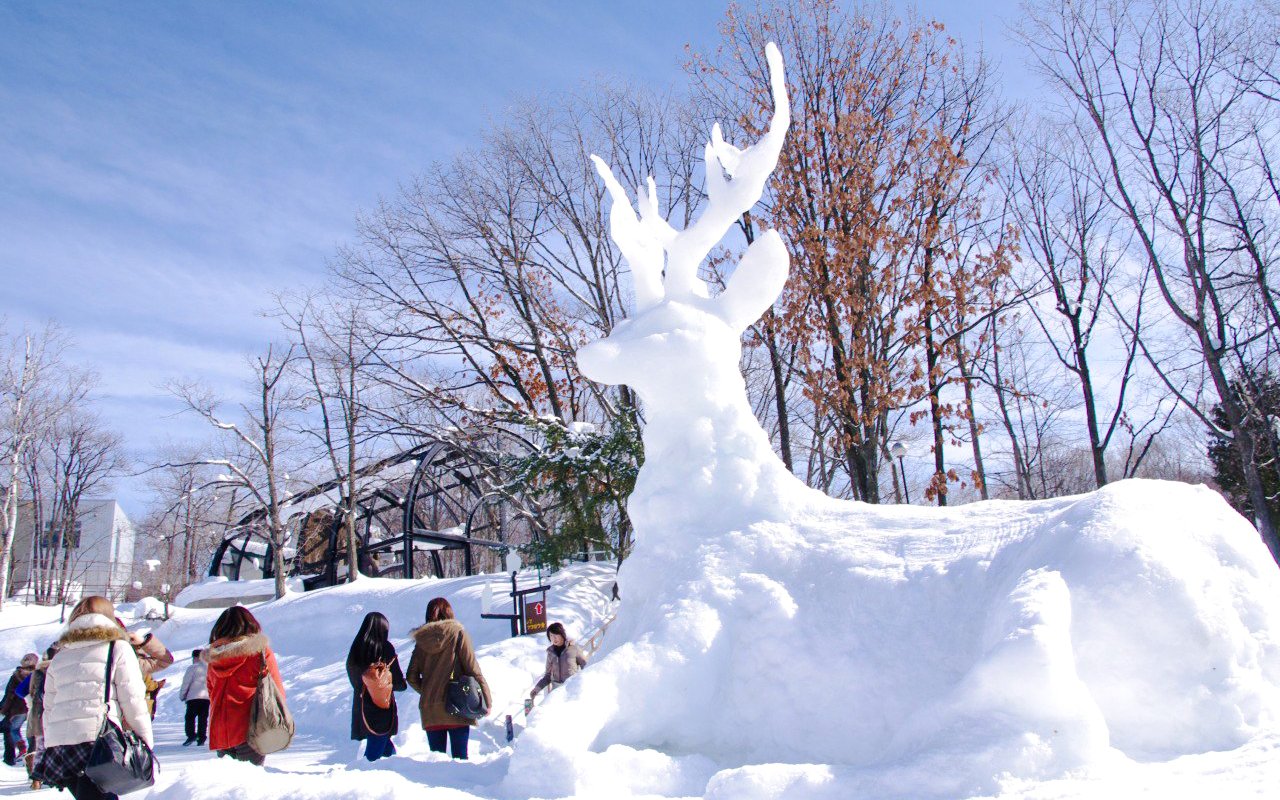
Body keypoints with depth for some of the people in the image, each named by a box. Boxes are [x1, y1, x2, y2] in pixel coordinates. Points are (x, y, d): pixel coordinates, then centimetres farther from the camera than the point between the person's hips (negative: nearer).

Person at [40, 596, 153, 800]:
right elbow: (133, 700, -1)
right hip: (98, 738, -5)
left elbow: (48, 707, 22)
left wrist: (49, 745, 27)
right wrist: (145, 740, 4)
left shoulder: (59, 656, 22)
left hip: (58, 740, 6)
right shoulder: (117, 648, 5)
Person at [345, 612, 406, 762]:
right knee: (374, 752, -4)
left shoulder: (355, 650, 6)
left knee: (388, 748, 17)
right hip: (382, 709, -5)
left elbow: (353, 680, 15)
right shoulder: (385, 648, -9)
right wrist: (403, 684, 14)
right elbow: (398, 682, -7)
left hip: (360, 708, 5)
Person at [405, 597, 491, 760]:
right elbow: (472, 668, -7)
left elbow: (411, 677, 6)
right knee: (460, 756, 1)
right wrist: (487, 698, -3)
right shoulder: (457, 633, -3)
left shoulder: (422, 639, 7)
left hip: (430, 709, 3)